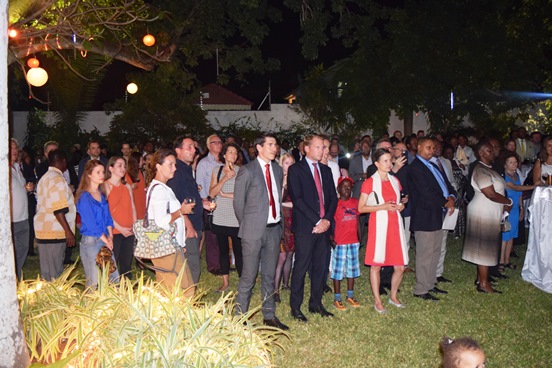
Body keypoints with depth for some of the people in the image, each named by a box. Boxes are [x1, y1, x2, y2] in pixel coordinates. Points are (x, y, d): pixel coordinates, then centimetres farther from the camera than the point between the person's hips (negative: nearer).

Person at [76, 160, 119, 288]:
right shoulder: (84, 197, -10)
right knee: (94, 281, 0)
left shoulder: (102, 194, 11)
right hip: (91, 241, -7)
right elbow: (90, 223, -13)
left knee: (114, 277, 6)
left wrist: (110, 236, -1)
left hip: (105, 240, 7)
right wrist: (105, 240, -8)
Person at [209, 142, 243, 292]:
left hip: (236, 219, -3)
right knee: (223, 250, 12)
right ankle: (225, 282, 25)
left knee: (239, 251, -4)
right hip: (220, 218, 3)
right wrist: (225, 178, -12)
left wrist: (225, 194, -6)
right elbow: (211, 193, -1)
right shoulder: (217, 170, 7)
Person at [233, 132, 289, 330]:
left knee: (269, 275, 14)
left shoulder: (278, 170, 12)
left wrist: (279, 222, 10)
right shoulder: (247, 171, -6)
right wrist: (246, 226, 1)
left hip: (274, 229, 6)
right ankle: (240, 317, 13)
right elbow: (238, 202, -3)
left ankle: (269, 316, 24)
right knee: (249, 276, 0)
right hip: (254, 231, -5)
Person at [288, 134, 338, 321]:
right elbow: (297, 199, -11)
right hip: (305, 227, -6)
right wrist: (317, 221, -14)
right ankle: (295, 307, 11)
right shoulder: (295, 169, -3)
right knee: (301, 267, -1)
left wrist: (327, 219, -4)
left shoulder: (326, 170, 17)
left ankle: (316, 304, 23)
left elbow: (333, 197, 13)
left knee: (321, 266, 10)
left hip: (323, 226, 6)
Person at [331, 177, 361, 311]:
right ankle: (337, 299, 11)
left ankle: (350, 296, 26)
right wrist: (331, 240, -14)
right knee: (338, 270, 2)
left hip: (353, 242, 5)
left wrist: (359, 237, 10)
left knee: (352, 269, 13)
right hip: (340, 243, -5)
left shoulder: (355, 202, 7)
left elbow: (357, 221, 13)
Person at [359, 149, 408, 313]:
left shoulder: (395, 181, 13)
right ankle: (377, 301, 16)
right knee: (376, 265, 2)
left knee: (400, 266, 6)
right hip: (379, 226, -5)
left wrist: (401, 206, 4)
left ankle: (393, 296, 28)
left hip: (395, 224, 5)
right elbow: (361, 208, -7)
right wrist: (383, 207, -16)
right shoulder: (369, 182, -5)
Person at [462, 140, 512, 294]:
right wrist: (509, 202, -9)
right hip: (483, 213, -9)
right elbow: (491, 194, -23)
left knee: (485, 246, 15)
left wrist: (504, 205, 0)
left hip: (490, 213, 9)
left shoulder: (488, 169, 12)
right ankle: (483, 283, 5)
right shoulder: (480, 170, -19)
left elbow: (496, 190, 14)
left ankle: (481, 277, 25)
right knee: (484, 246, -3)